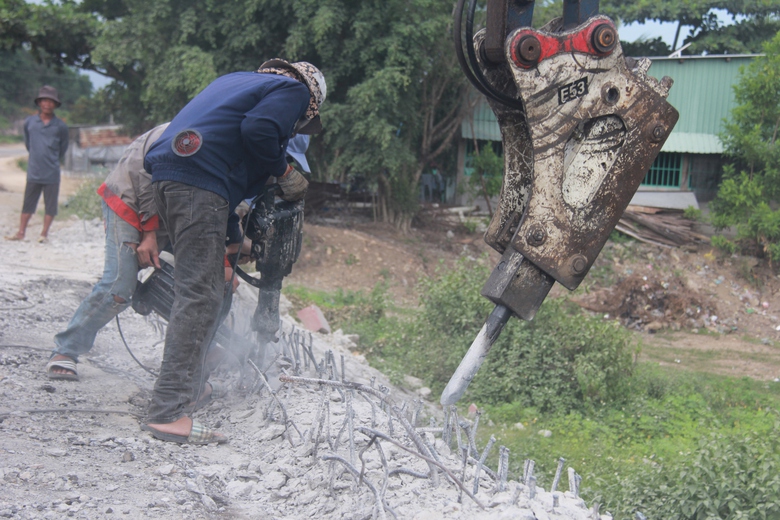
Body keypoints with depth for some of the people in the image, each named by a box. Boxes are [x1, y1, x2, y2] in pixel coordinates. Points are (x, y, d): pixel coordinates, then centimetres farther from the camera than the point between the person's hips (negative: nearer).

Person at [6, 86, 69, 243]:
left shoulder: (60, 126, -4)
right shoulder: (29, 122, 2)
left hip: (52, 173, -2)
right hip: (33, 172, 2)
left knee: (50, 206, 4)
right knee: (28, 204, 9)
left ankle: (44, 234, 15)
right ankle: (21, 233, 18)